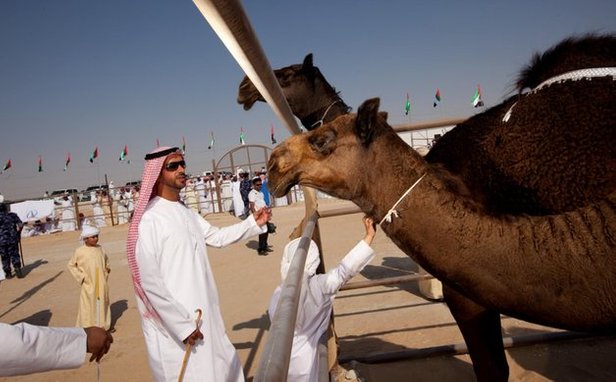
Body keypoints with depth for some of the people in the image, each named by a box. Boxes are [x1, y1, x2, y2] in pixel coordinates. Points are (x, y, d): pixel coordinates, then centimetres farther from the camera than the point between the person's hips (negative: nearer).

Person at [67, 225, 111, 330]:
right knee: (89, 305, -2)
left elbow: (106, 259, 22)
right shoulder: (80, 251, -9)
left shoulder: (100, 248, 3)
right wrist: (81, 276, -6)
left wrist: (107, 268, 6)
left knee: (102, 303, 11)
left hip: (101, 283, 4)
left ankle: (104, 325, 22)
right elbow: (70, 265, 1)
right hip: (89, 284, -4)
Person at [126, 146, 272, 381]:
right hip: (173, 325, -9)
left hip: (200, 314, 9)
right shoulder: (149, 219, -19)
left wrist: (253, 223, 10)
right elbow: (150, 281, -21)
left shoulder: (186, 213, 7)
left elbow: (217, 237, 20)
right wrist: (182, 325, -19)